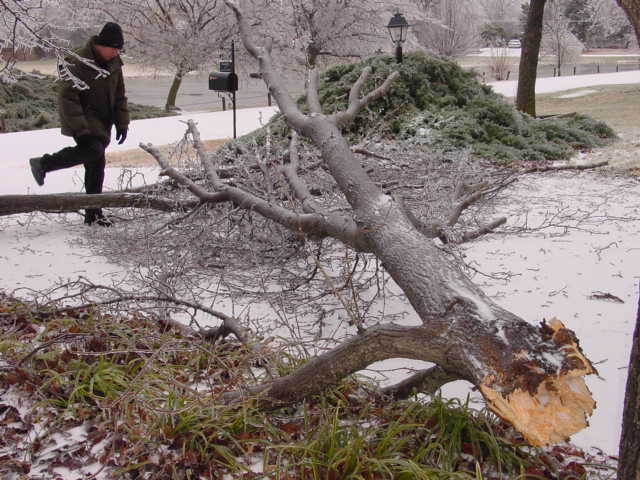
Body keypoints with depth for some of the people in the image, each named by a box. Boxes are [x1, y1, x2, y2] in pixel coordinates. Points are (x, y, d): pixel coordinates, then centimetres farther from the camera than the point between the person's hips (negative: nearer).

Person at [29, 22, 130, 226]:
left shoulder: (114, 63, 6)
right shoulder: (80, 62, -18)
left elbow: (119, 96, 15)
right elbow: (67, 97, -21)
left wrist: (122, 123, 6)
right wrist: (80, 128, -27)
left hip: (101, 123, 7)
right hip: (83, 119, -7)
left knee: (96, 166, 7)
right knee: (93, 150, -30)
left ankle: (93, 213, 14)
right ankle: (44, 164, -13)